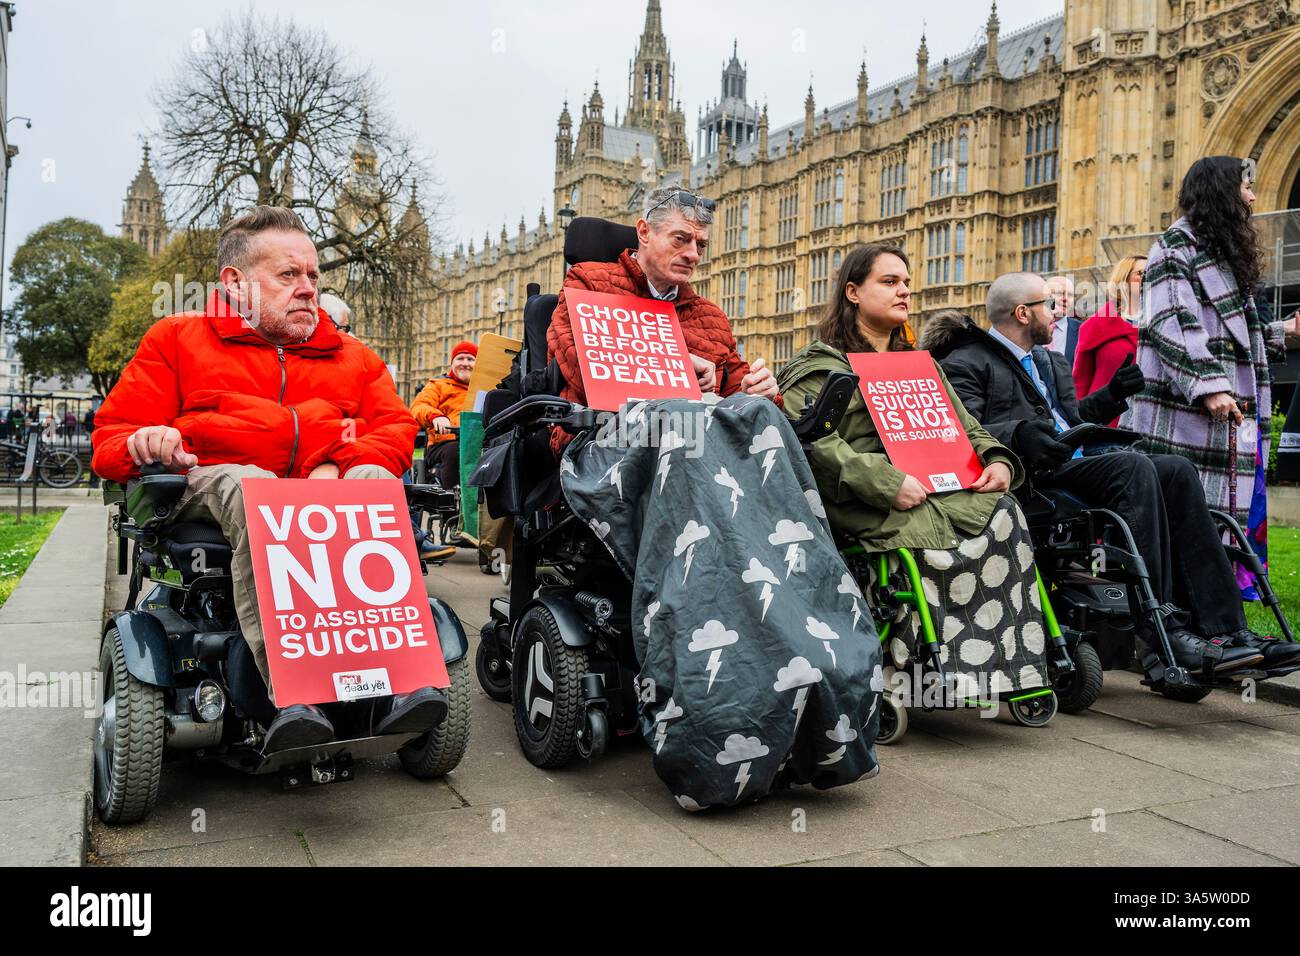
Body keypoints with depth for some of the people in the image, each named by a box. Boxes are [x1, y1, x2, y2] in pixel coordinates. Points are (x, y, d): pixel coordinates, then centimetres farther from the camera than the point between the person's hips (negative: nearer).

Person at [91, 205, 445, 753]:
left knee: (375, 481, -33)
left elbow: (396, 431, 11)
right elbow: (112, 437, 14)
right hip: (214, 481, -2)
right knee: (251, 489, -38)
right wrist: (145, 444, -13)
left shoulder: (352, 356, 26)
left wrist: (339, 467, -12)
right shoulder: (175, 340, 21)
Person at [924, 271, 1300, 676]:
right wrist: (1016, 433, -30)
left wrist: (1113, 394, 22)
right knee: (1133, 467, -28)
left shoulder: (1049, 361, 30)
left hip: (1077, 464, 9)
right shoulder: (965, 365, 1)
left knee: (1176, 471, -14)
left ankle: (1224, 629, -20)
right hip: (1031, 476, -8)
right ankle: (1164, 632, -29)